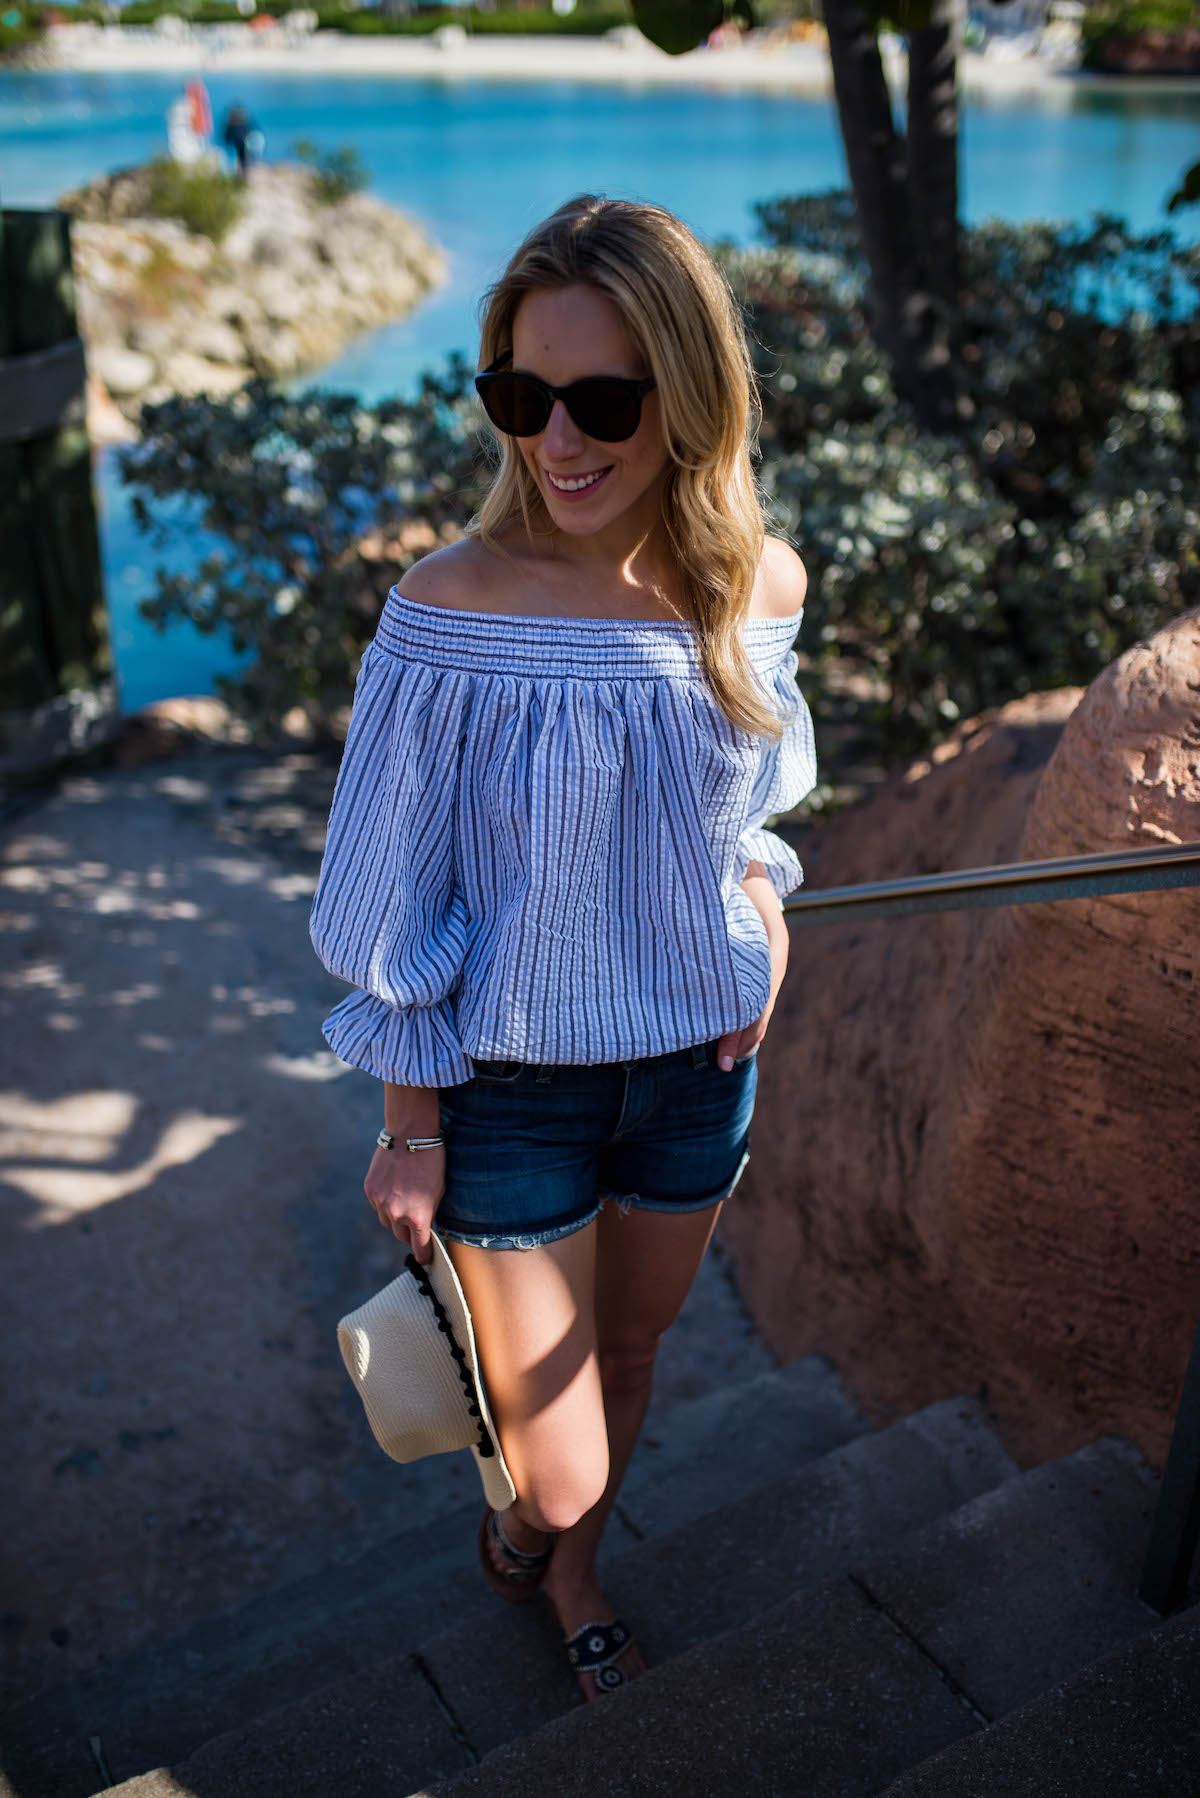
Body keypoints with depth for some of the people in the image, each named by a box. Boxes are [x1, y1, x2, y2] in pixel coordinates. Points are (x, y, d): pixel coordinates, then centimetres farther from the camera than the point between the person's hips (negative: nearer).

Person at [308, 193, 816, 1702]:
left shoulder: (760, 587, -10)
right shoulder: (453, 611, -22)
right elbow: (393, 903, -13)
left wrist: (760, 897, -4)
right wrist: (410, 1128, -7)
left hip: (699, 1064, 4)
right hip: (515, 1082, -3)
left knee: (629, 1353, 26)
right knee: (559, 1468, 7)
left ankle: (569, 1572, 59)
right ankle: (525, 1522, 49)